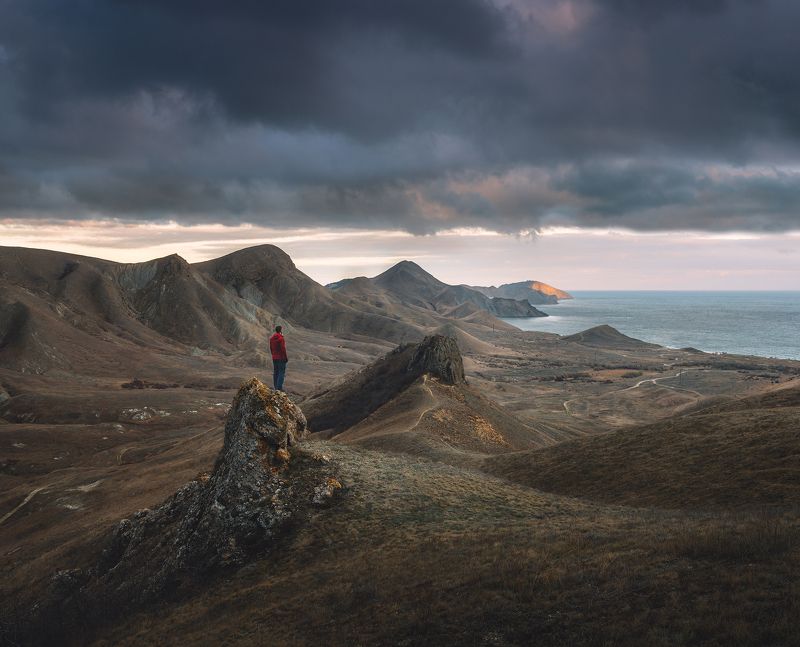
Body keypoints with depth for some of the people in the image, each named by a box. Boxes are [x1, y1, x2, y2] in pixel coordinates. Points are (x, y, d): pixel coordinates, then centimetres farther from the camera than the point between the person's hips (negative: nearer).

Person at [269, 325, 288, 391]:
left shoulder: (271, 338, 8)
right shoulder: (281, 338, -17)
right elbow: (283, 349, -18)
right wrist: (286, 357, -9)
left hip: (274, 358, 8)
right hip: (281, 358, -8)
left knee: (275, 372, 12)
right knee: (281, 372, -4)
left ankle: (276, 387, 16)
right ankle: (279, 387, -9)